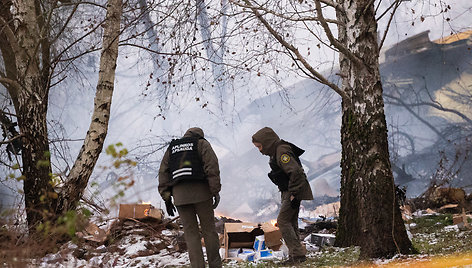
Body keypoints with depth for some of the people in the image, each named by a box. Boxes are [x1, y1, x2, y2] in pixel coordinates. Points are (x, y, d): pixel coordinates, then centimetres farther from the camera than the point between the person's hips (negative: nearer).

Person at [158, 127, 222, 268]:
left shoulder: (171, 148, 21)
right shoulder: (202, 144, 10)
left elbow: (163, 173, 11)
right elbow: (212, 166, -5)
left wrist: (167, 199, 8)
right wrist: (216, 192, -6)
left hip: (179, 194, 3)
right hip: (200, 191, -2)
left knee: (191, 233, 3)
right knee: (209, 229, 5)